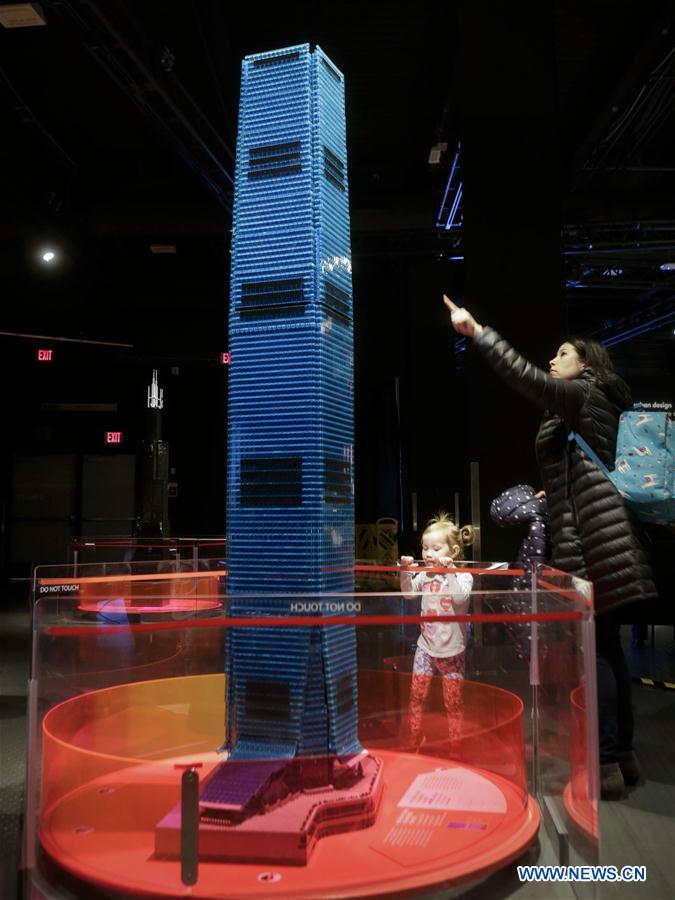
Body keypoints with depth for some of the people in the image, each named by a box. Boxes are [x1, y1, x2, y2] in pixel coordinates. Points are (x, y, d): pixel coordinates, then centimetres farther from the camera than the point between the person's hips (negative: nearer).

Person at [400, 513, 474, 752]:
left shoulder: (463, 575, -11)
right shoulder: (425, 573, 1)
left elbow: (460, 597, -28)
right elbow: (409, 593, -2)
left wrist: (449, 571, -34)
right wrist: (406, 572, -16)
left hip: (451, 649, -3)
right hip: (426, 646, 4)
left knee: (453, 702, 8)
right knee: (417, 696, 7)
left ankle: (455, 746, 23)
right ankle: (413, 742, 21)